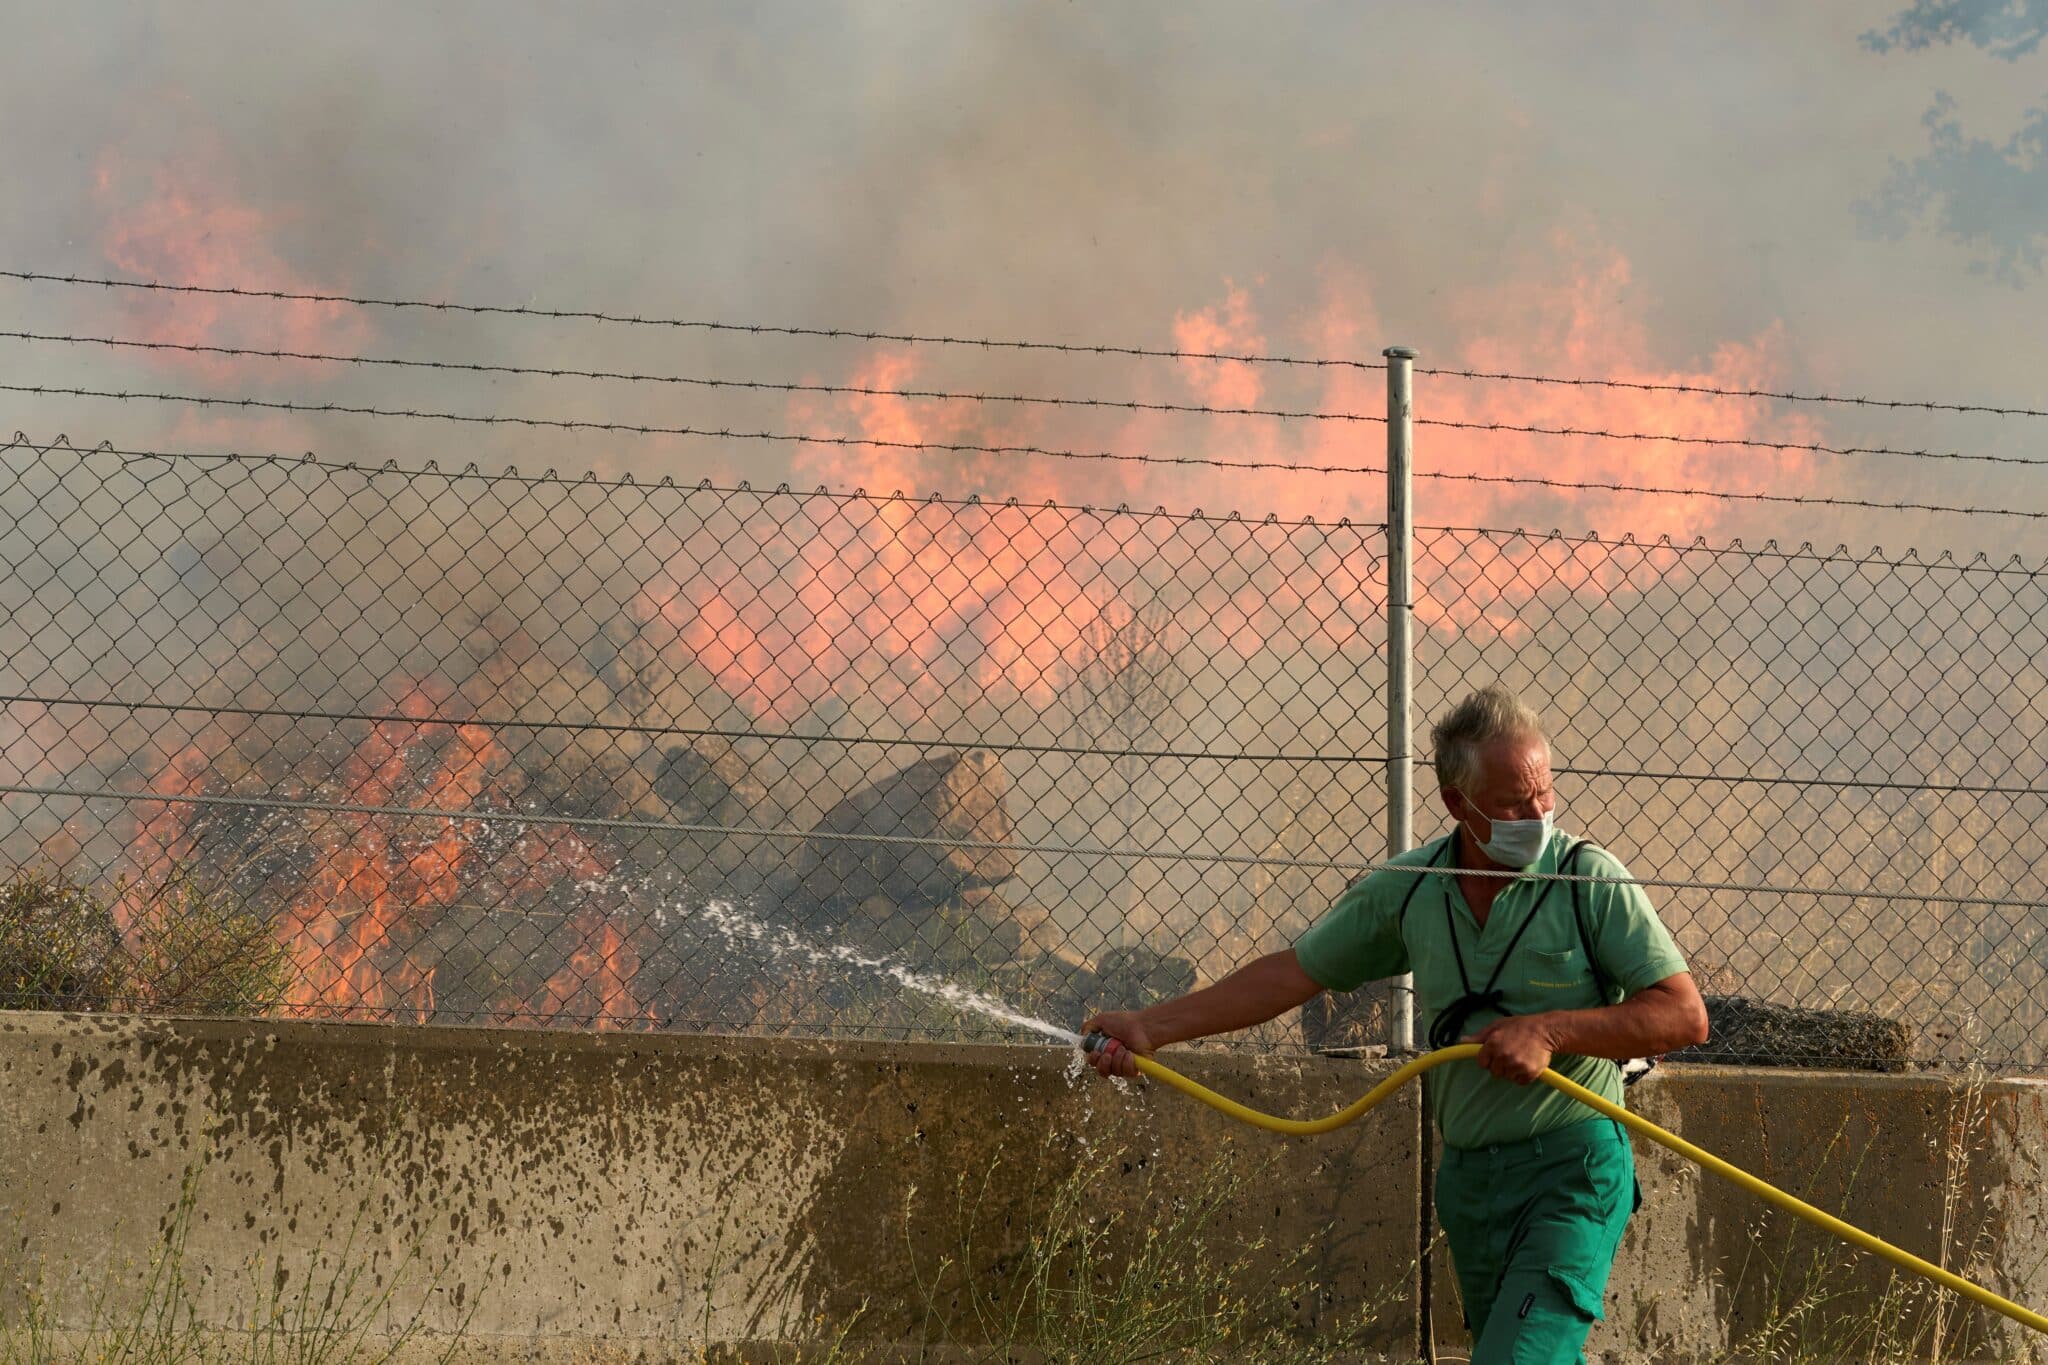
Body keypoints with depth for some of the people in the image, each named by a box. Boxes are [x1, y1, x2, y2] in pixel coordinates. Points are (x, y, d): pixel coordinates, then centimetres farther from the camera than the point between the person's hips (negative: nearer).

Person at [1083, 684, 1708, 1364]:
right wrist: (1150, 1027, 8)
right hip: (1468, 1177, 5)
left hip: (1573, 1176, -5)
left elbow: (1685, 1015, -9)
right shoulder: (1409, 888, 4)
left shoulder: (1591, 879, -9)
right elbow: (1292, 974, 11)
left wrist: (1549, 1031, -18)